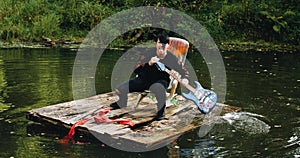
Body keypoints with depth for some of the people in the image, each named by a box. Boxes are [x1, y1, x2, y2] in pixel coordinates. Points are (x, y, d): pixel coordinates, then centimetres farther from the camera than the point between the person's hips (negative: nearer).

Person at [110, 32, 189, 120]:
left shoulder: (171, 59, -2)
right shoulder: (148, 55, -2)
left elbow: (184, 71, 6)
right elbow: (136, 70, -10)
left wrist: (185, 79, -17)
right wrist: (149, 63, -25)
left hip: (160, 81, -2)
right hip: (143, 79, 3)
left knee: (159, 88, -44)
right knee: (120, 90, -8)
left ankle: (161, 111, -16)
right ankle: (121, 103, 31)